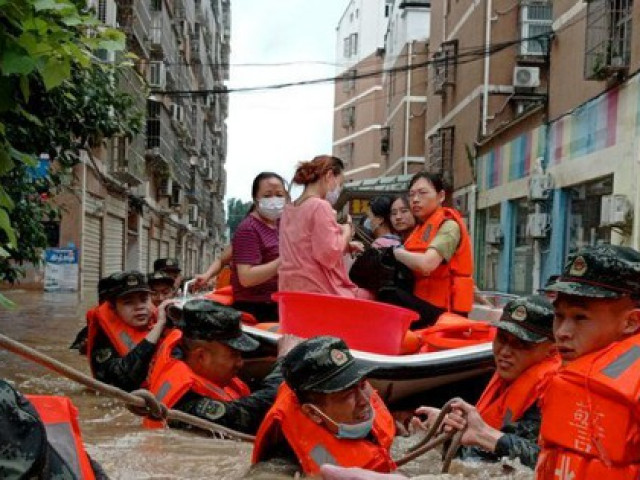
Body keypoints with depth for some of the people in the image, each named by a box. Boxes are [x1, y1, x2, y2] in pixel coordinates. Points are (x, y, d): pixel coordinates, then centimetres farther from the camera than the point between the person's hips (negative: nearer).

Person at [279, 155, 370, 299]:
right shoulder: (320, 206, -11)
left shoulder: (289, 209, 14)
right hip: (319, 292, -9)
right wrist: (346, 232, -2)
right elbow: (329, 256, -19)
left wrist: (346, 247, 16)